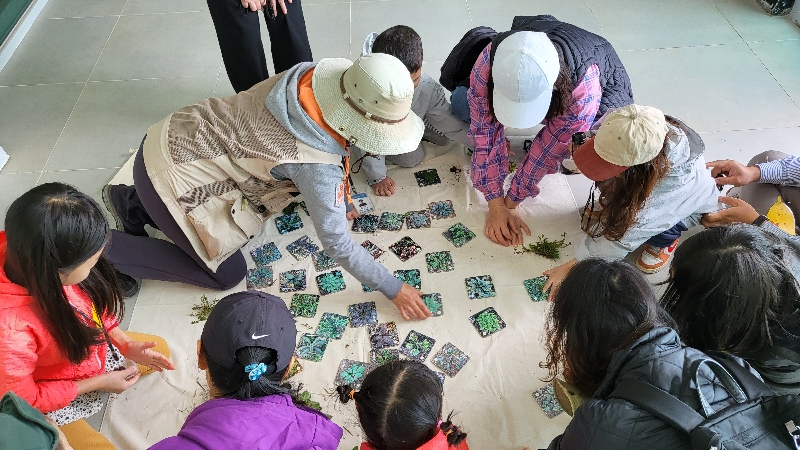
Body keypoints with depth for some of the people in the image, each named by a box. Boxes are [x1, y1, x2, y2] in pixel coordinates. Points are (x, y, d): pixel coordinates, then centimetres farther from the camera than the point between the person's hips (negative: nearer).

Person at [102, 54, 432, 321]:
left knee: (243, 225, 20)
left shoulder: (311, 77, -10)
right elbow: (337, 244, -22)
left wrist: (337, 198, 13)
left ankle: (133, 205, 28)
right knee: (227, 275, 4)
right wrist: (394, 289, -11)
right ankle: (111, 251, 10)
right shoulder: (317, 166, -30)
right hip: (171, 175, -8)